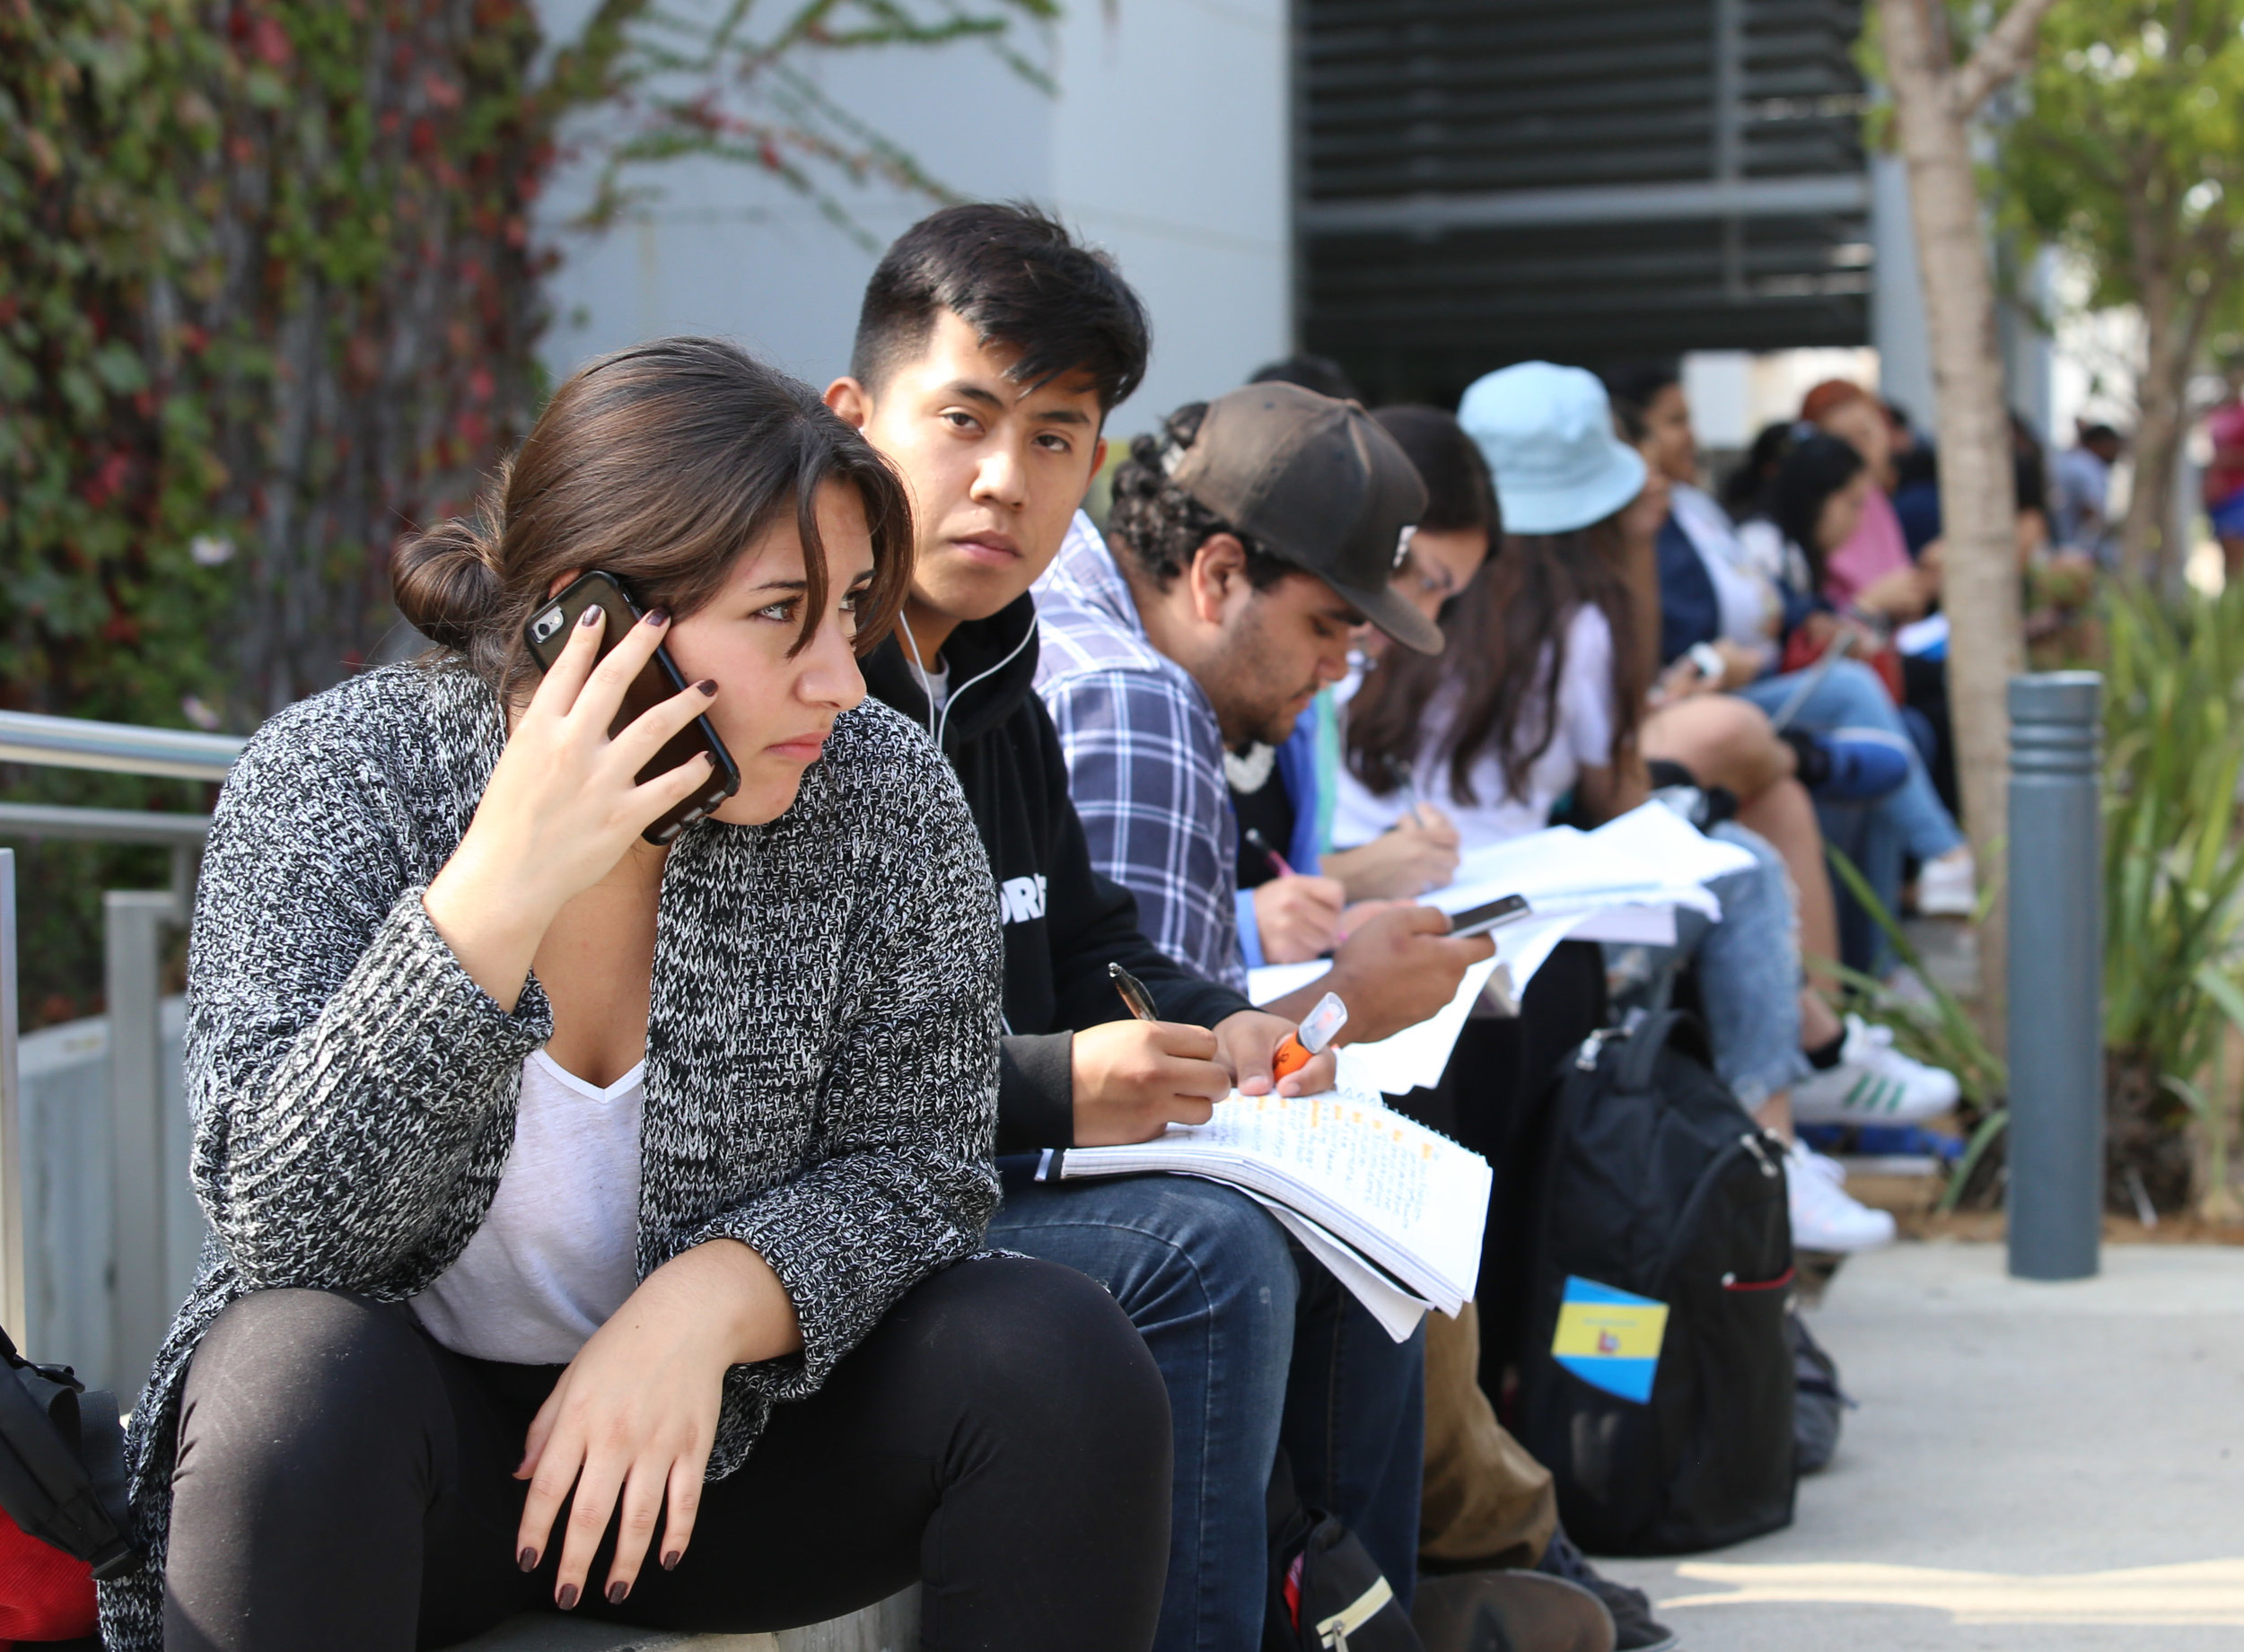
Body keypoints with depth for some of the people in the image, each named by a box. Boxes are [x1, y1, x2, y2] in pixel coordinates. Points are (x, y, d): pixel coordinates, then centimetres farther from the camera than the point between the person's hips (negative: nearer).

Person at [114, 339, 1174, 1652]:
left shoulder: (883, 797, -10)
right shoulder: (334, 780, -15)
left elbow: (912, 1167, -4)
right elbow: (284, 1225, -24)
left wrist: (710, 1302, -26)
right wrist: (501, 889, -34)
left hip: (713, 1423, 2)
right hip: (405, 1440, -2)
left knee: (1062, 1357, -19)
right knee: (301, 1380, -34)